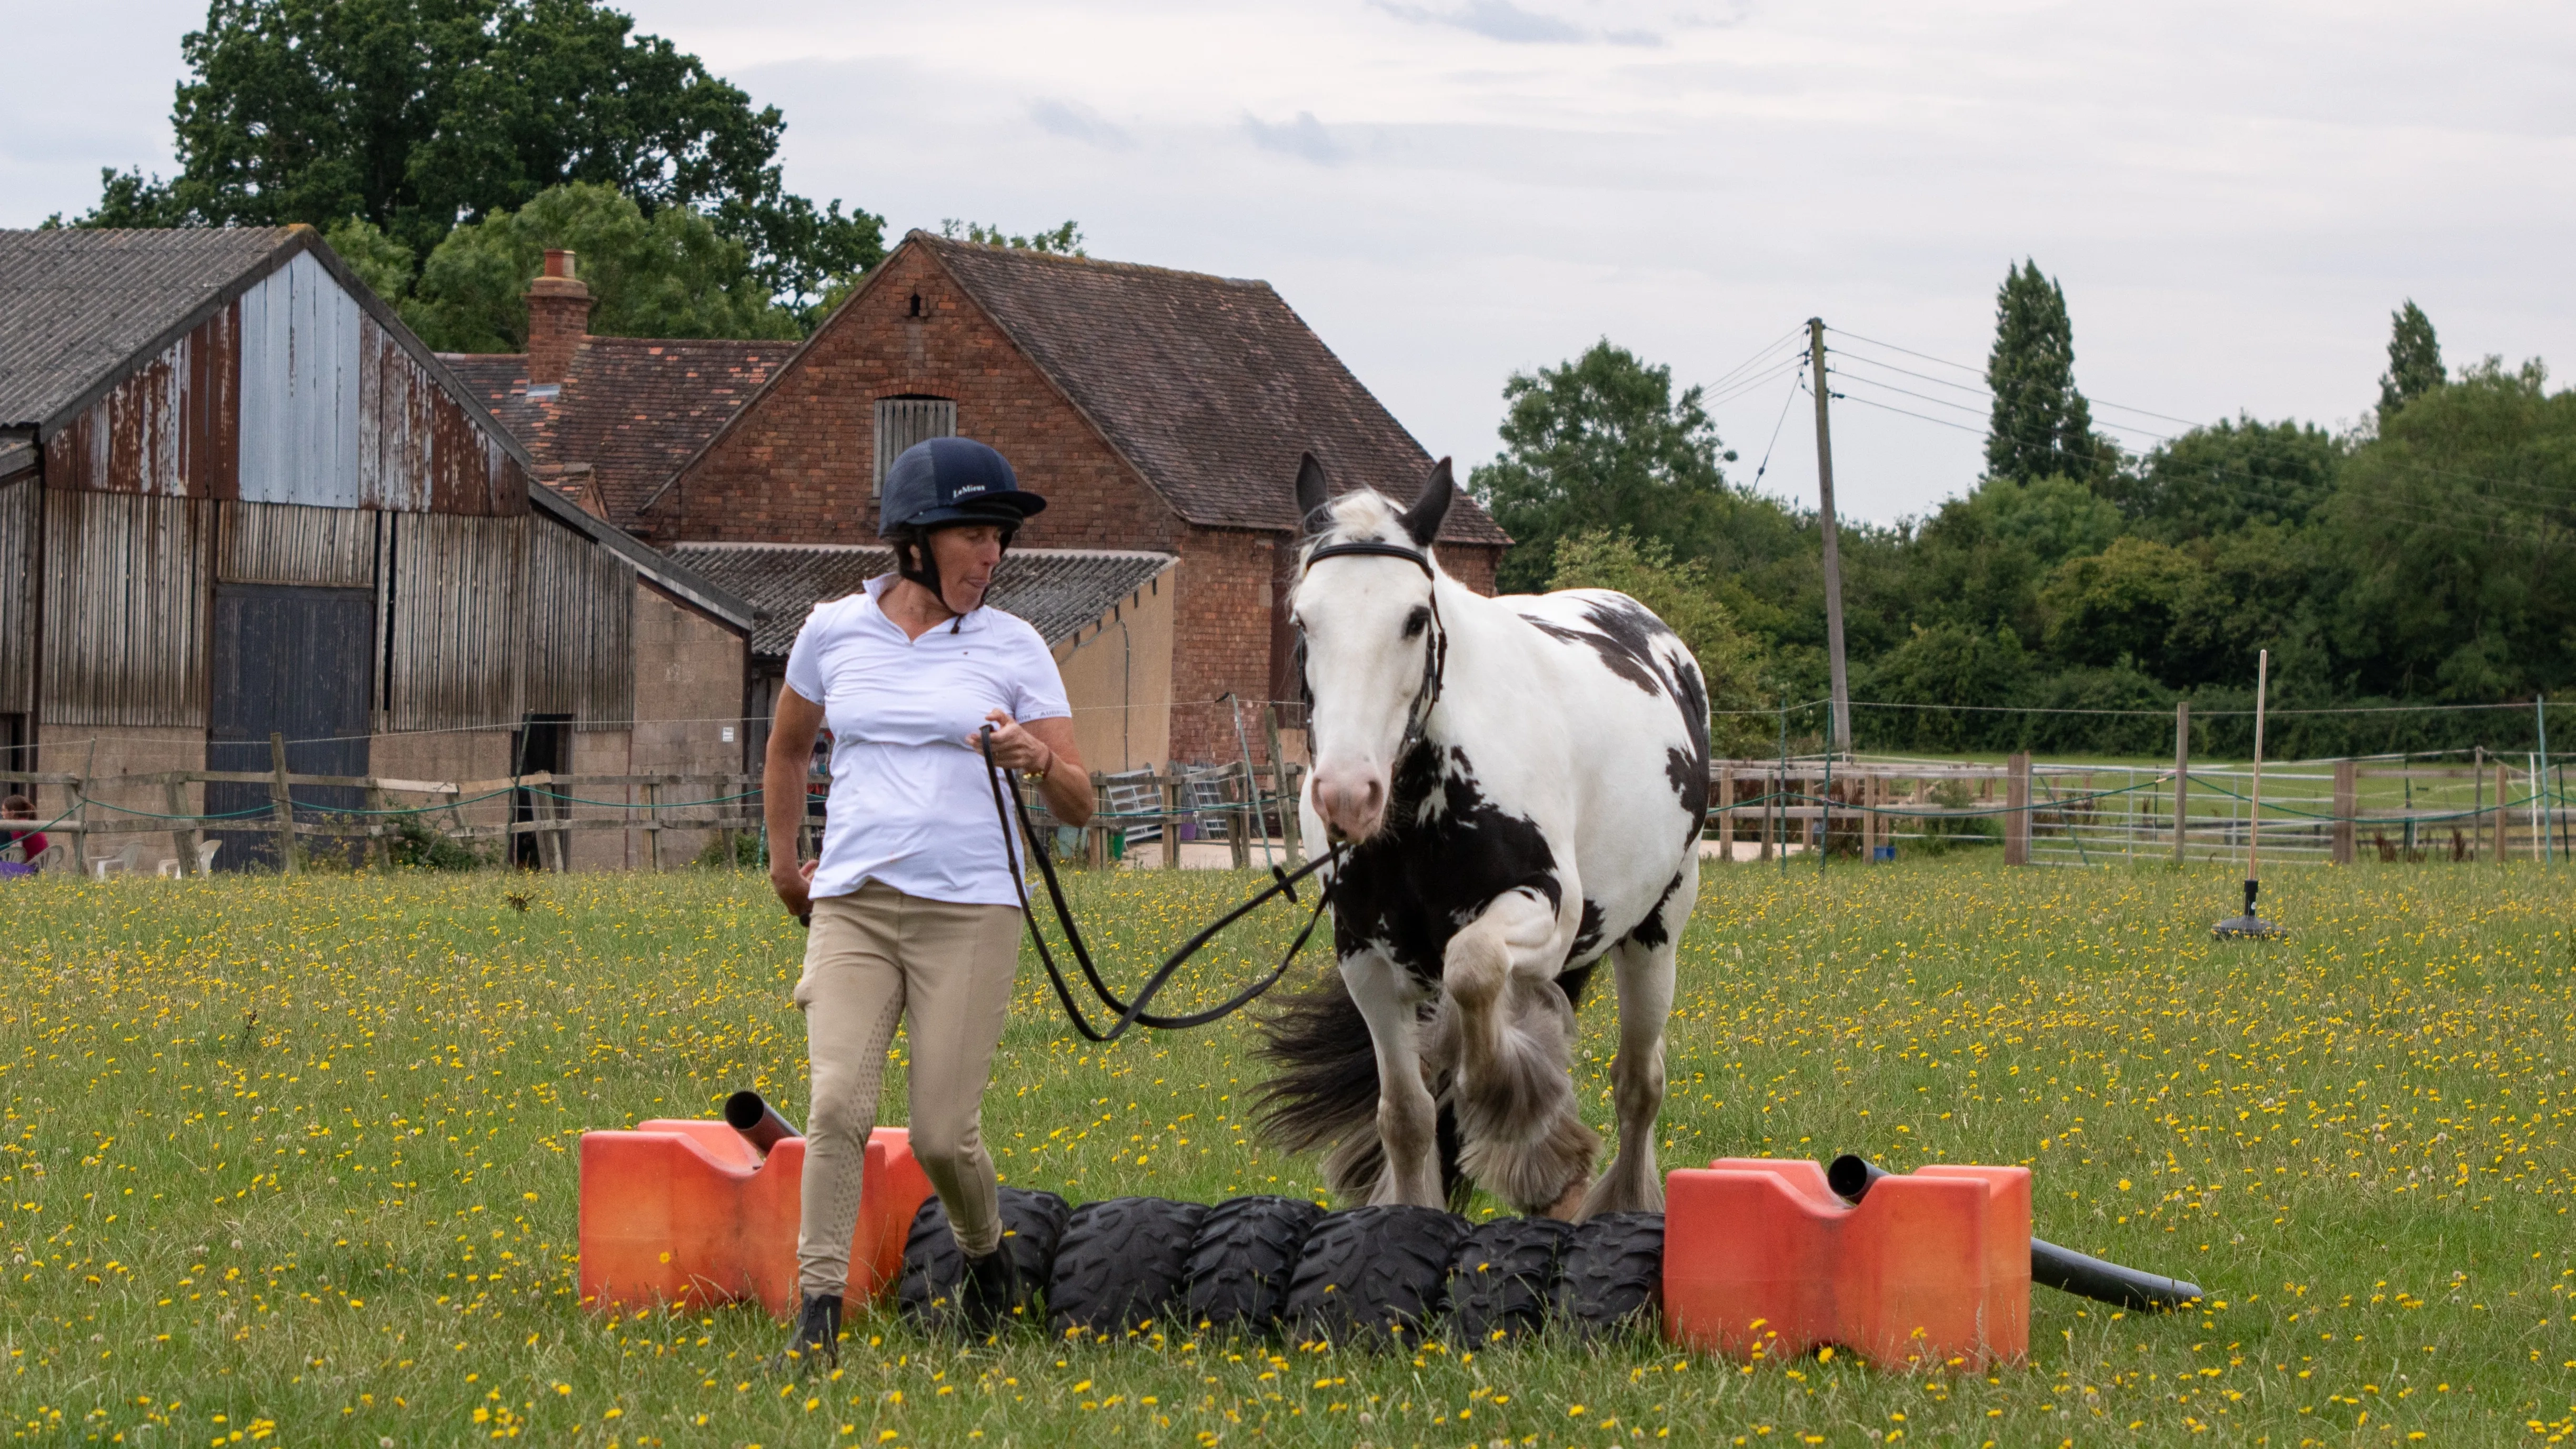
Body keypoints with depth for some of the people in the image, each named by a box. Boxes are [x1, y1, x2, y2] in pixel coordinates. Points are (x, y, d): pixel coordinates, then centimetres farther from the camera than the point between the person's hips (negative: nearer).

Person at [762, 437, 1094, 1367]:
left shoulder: (1015, 648, 2)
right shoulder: (833, 633, 6)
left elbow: (1079, 804, 1)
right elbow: (787, 748, 26)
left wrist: (1038, 762, -20)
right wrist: (783, 865, 28)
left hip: (969, 912, -1)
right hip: (852, 907, 1)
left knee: (943, 1136, -4)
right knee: (839, 1105, -17)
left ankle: (986, 1260, 28)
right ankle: (817, 1317, -15)